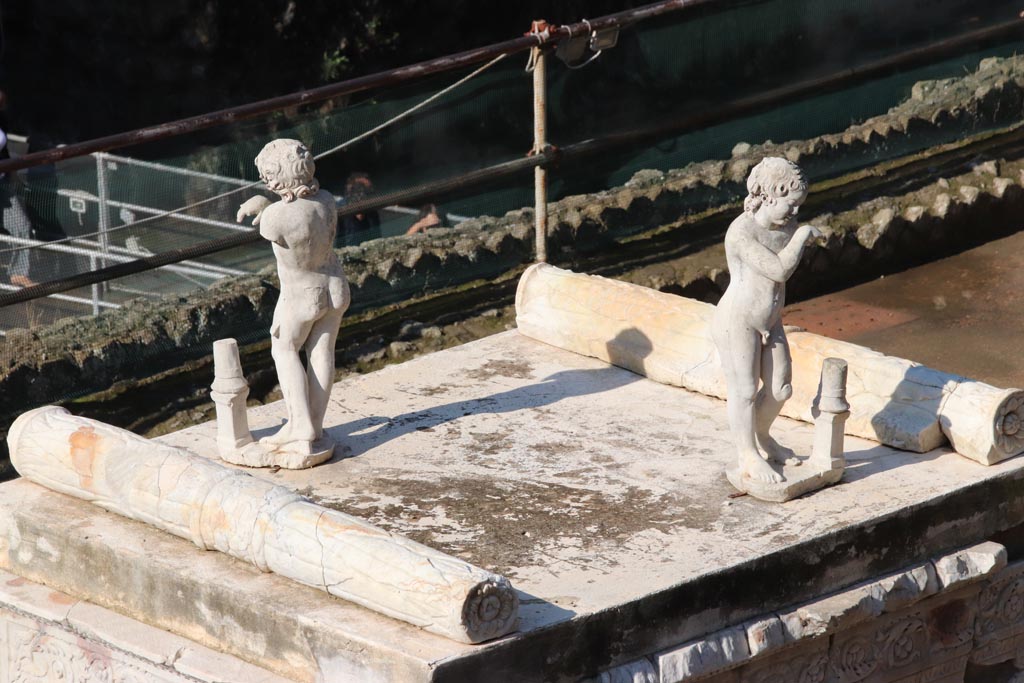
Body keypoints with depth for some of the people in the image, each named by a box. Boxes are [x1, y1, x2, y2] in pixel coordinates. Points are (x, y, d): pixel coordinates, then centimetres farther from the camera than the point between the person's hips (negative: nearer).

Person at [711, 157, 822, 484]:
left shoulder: (783, 226, 3)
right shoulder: (742, 232, -25)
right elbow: (780, 270, -27)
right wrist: (801, 236, -17)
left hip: (769, 324, 8)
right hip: (737, 323, -8)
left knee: (780, 389, 14)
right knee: (744, 391, 4)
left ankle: (762, 437, 39)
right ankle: (750, 458, 18)